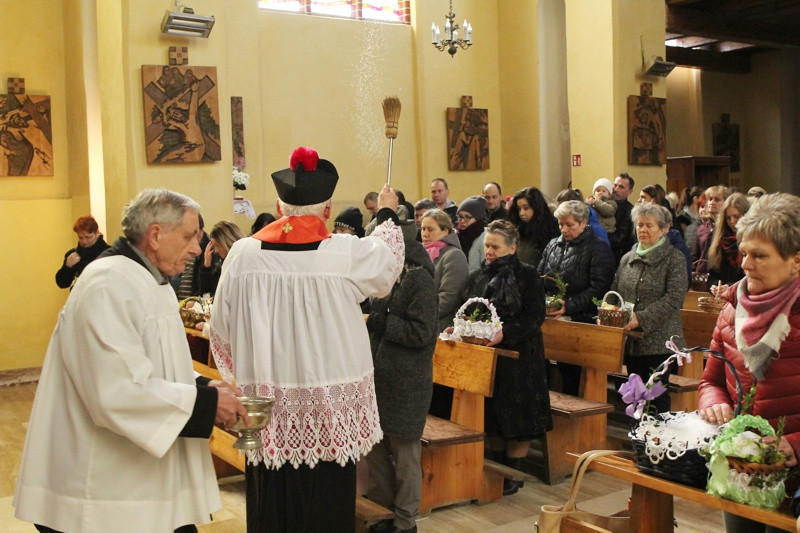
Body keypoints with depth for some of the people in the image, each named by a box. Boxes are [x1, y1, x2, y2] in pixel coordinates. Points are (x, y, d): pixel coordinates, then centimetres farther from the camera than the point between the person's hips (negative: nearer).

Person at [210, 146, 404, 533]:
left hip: (267, 405, 2)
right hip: (330, 412, -2)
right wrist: (387, 214, 30)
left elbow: (222, 332, 3)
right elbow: (388, 262, 12)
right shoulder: (348, 253, -11)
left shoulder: (243, 254, -6)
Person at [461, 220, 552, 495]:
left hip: (517, 355, -5)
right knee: (490, 413, 10)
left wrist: (504, 333, -25)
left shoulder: (527, 275, -6)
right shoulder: (478, 277, 11)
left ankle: (513, 473, 13)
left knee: (516, 415, 0)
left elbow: (535, 316, -13)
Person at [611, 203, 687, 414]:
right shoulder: (627, 259, 14)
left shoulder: (675, 259, -3)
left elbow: (673, 299, -14)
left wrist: (641, 318, -22)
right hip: (631, 342, 5)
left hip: (659, 342, -5)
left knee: (657, 396, -2)